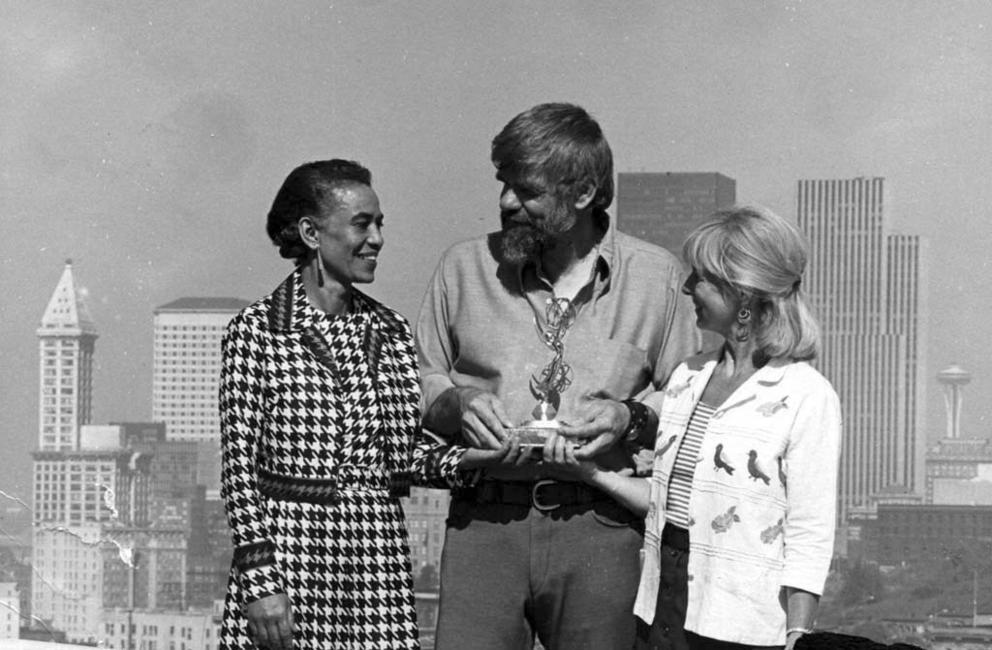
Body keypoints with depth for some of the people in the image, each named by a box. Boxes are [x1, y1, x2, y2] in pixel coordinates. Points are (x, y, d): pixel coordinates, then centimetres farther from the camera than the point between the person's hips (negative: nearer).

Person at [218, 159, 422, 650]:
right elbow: (239, 468, -6)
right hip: (290, 552, -4)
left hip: (377, 556, 4)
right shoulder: (256, 331, -3)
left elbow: (404, 462, 13)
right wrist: (260, 580, -13)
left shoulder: (390, 331, 11)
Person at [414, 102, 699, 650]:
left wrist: (629, 419, -8)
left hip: (600, 527, 0)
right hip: (484, 522, 0)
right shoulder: (465, 268, 10)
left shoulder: (656, 277, 7)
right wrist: (458, 403, -4)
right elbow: (420, 384, 17)